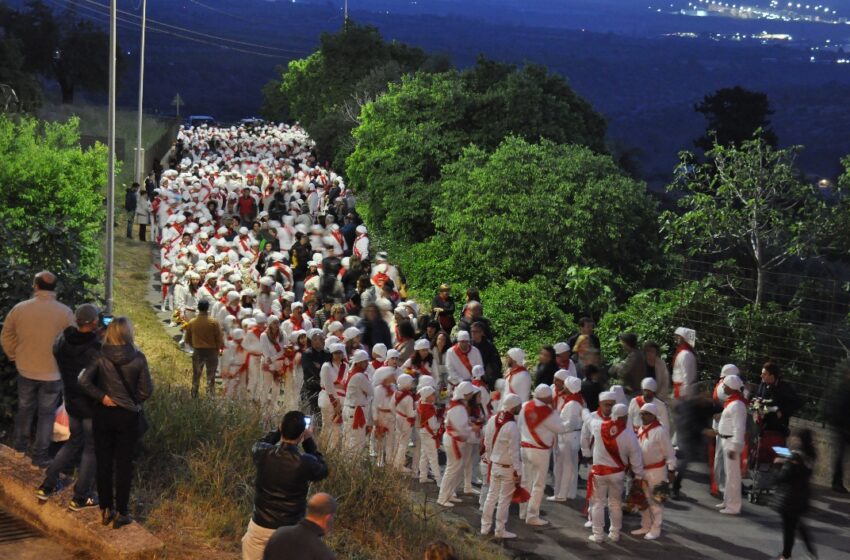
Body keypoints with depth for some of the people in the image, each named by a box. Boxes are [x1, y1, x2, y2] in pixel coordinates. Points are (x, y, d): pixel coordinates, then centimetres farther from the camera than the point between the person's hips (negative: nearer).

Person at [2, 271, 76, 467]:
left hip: (25, 370, 2)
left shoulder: (19, 309, -9)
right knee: (46, 414, 11)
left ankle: (20, 444, 39)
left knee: (25, 408, 23)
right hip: (53, 373, -2)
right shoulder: (65, 313, -15)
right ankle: (40, 456, 16)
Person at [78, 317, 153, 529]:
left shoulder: (101, 357, -8)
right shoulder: (138, 358, -12)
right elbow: (145, 391, -9)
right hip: (127, 416, -1)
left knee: (104, 463, 12)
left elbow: (84, 381, -17)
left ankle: (106, 510, 20)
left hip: (103, 415, 1)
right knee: (124, 465, 7)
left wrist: (102, 396, -7)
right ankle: (120, 513, 12)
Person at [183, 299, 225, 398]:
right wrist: (218, 348, 11)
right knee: (210, 377, 6)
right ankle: (210, 397, 5)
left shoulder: (191, 323, -6)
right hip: (212, 351, -2)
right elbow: (220, 339, -9)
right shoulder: (214, 323, -14)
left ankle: (194, 397, 20)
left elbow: (187, 339, 4)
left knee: (196, 376, 15)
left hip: (197, 352, 2)